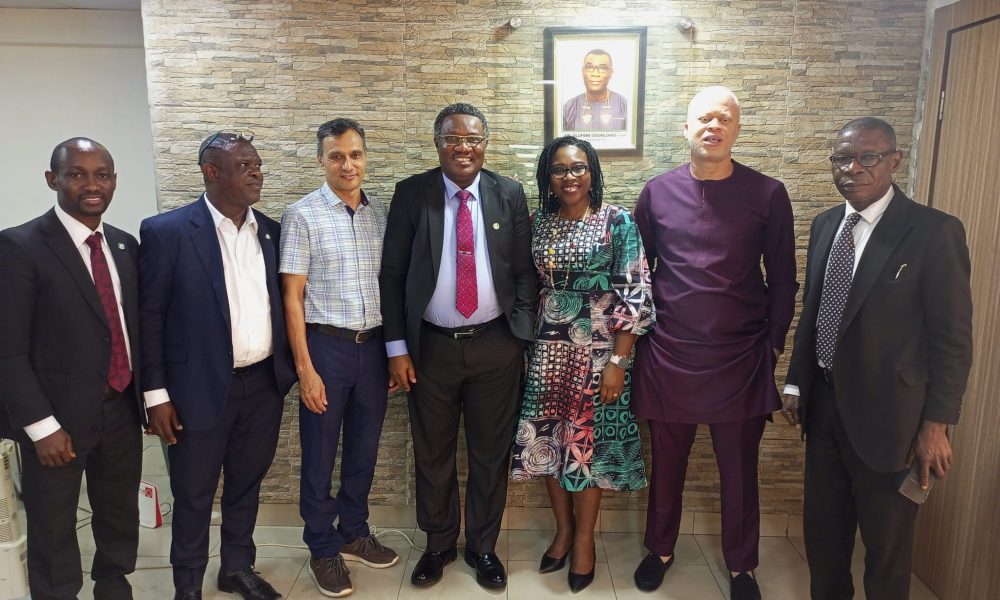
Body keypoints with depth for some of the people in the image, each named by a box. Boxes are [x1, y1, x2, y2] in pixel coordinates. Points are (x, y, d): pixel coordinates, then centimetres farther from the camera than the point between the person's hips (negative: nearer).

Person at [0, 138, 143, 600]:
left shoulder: (126, 245, 5)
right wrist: (42, 426, -16)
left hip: (123, 410, 5)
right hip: (60, 417, -5)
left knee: (121, 517, 21)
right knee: (53, 531, 13)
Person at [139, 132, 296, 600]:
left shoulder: (270, 231, 5)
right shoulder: (166, 231, -10)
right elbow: (149, 316, -8)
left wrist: (289, 366, 6)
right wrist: (156, 393, -10)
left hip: (264, 384, 4)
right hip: (201, 388, -4)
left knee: (246, 484, 19)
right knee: (194, 494, 12)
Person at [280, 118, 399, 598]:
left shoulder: (381, 213, 5)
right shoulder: (302, 215, -7)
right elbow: (292, 297, -8)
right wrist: (305, 368, -12)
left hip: (373, 344, 4)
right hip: (326, 345, -4)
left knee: (364, 448, 17)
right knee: (320, 452, 10)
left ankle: (354, 533, 37)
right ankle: (323, 548, 30)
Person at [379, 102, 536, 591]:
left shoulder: (510, 194, 1)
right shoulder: (411, 193, -2)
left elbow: (524, 271, 3)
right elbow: (391, 273, -1)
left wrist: (523, 336, -3)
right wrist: (397, 347, -4)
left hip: (496, 345, 1)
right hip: (431, 346, 0)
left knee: (490, 453, 12)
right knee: (432, 454, 13)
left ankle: (483, 546, 34)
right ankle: (438, 543, 36)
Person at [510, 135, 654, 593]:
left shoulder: (618, 221, -8)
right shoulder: (538, 222, 4)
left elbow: (634, 296, -11)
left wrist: (618, 361, -14)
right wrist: (524, 347, 6)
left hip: (597, 350, -3)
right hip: (547, 349, 4)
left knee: (589, 442, 8)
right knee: (549, 441, 11)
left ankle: (584, 537, 28)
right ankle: (563, 529, 32)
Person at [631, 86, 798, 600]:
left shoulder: (767, 194, -4)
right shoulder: (658, 191, 0)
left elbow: (782, 278, 1)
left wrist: (773, 344, 0)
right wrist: (637, 333, 4)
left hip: (741, 359, -1)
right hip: (668, 357, 1)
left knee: (739, 469, 13)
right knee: (667, 462, 16)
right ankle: (660, 548, 39)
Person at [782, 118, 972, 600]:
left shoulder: (934, 231, -13)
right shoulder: (825, 225, 5)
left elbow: (954, 337, -11)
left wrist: (936, 424, -12)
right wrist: (796, 383, 10)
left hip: (886, 413, -5)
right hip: (824, 404, 6)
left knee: (887, 543, 13)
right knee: (822, 530, 20)